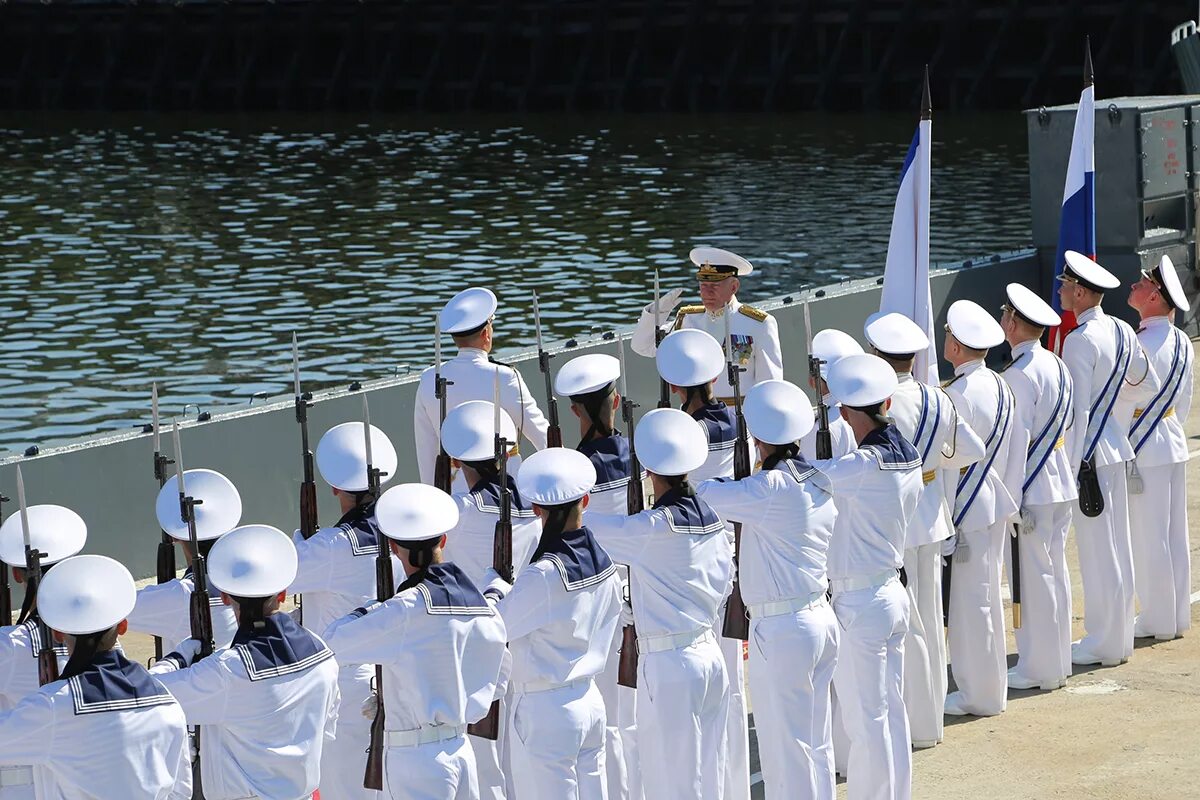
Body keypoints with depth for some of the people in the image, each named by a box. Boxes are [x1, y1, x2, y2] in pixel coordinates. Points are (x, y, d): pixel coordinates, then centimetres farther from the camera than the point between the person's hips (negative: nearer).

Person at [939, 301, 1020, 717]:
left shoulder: (957, 395, -21)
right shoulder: (1000, 387, 5)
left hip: (966, 511, -9)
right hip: (995, 504, 9)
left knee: (969, 603, 0)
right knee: (987, 596, 18)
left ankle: (978, 695, 7)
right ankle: (991, 686, 27)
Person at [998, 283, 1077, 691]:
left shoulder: (1017, 376, -19)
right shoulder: (1056, 365, 8)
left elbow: (1016, 441, -20)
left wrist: (1010, 501, -17)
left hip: (1031, 489, -9)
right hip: (1061, 483, 9)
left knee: (1031, 577, -1)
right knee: (1054, 572, 15)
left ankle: (1038, 669, 5)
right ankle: (1057, 661, 23)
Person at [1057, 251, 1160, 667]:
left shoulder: (1080, 340, -19)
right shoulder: (1122, 331, 5)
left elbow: (1077, 410, -21)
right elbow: (1148, 387, 14)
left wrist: (1070, 468, -18)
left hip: (1089, 451, -8)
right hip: (1115, 444, 8)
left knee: (1097, 549, 0)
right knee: (1117, 545, 15)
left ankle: (1103, 644, 7)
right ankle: (1118, 637, 24)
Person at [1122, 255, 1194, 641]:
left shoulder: (1141, 346, -20)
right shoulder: (1182, 343, 5)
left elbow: (1123, 405, -17)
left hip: (1144, 452, -8)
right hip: (1174, 446, 8)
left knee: (1148, 538, 1)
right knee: (1175, 535, 13)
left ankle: (1157, 620, 9)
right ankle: (1178, 616, 21)